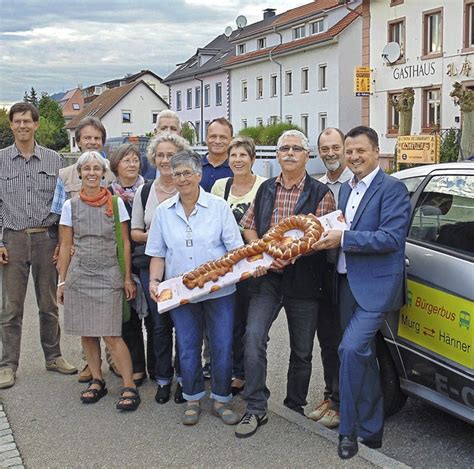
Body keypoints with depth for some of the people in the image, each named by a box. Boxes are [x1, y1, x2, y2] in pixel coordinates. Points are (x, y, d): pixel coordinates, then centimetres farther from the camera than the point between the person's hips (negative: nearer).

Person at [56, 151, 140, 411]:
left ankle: (130, 386, 0)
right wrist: (61, 281, 7)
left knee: (111, 335, -8)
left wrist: (128, 278, 0)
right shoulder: (71, 206, 5)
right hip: (79, 275, 3)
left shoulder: (116, 203, 1)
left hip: (108, 275, -2)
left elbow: (125, 242, 3)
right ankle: (97, 381, 23)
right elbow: (66, 246, 9)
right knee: (87, 333, 7)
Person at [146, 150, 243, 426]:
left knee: (222, 346, 3)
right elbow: (158, 254, 10)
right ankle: (193, 400, 26)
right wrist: (155, 281, -5)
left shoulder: (218, 206, 0)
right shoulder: (164, 211, 7)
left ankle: (221, 400, 21)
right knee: (188, 347, 9)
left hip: (219, 290, -2)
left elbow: (235, 248, -2)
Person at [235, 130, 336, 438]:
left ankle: (295, 407, 30)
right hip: (267, 277, 2)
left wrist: (289, 255, -24)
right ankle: (256, 409, -4)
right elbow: (249, 227, 10)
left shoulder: (320, 194, -3)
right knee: (254, 337, -14)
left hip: (304, 280, -2)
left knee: (302, 351, 10)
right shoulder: (266, 190, 10)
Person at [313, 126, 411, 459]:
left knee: (351, 349, -17)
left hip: (376, 285, -8)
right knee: (363, 355, 15)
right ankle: (372, 429, 29)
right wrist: (327, 235, -2)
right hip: (349, 283, 8)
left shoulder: (393, 188, -10)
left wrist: (343, 239, -21)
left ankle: (349, 430, -1)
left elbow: (391, 238, -19)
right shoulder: (346, 188, 15)